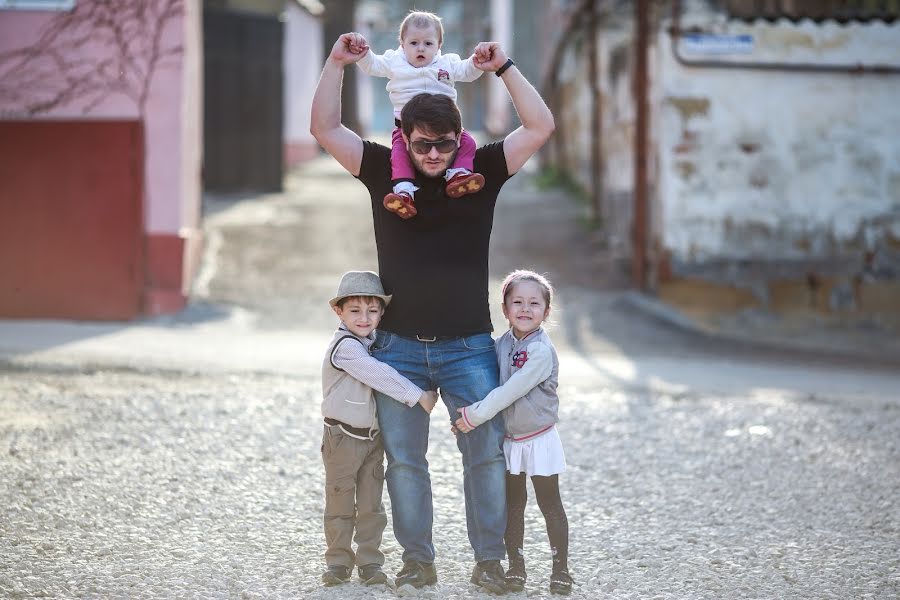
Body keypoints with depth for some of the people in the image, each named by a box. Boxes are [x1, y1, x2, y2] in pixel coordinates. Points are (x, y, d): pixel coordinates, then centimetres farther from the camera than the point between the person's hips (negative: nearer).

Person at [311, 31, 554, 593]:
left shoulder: (482, 170, 1)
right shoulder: (385, 171, 2)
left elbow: (541, 127, -5)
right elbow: (325, 128, 1)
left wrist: (504, 67, -9)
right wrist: (337, 63, -8)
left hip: (468, 346, -1)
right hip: (398, 348, 1)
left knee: (487, 453, -3)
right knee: (404, 459, 5)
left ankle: (489, 561, 8)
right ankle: (418, 561, 16)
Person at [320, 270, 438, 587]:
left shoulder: (374, 343, 7)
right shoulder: (345, 346, -20)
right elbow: (380, 376, -26)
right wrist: (418, 395, -23)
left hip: (373, 437, 7)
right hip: (343, 438, -7)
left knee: (371, 504, 8)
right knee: (340, 504, 3)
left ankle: (369, 562, 14)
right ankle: (338, 562, 12)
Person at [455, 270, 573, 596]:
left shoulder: (542, 351, -19)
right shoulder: (502, 344, 1)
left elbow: (510, 391, -23)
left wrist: (475, 415, -21)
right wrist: (469, 412, -4)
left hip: (539, 439, -6)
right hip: (508, 439, 6)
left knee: (550, 504, 1)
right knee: (512, 504, 10)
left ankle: (560, 569, 7)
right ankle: (515, 567, 18)